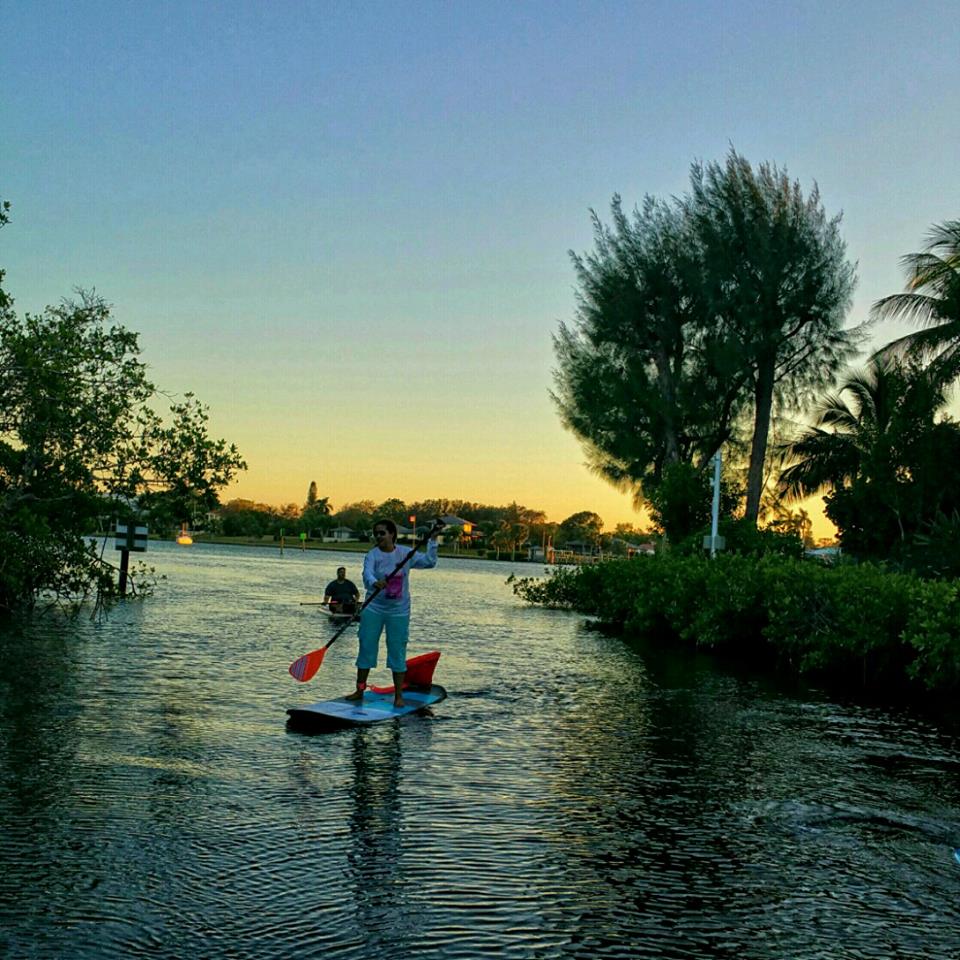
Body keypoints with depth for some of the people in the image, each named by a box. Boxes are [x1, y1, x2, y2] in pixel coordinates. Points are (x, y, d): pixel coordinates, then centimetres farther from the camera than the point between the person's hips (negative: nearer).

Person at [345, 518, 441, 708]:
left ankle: (399, 696, 8)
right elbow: (367, 573, -24)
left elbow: (429, 562, 7)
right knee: (366, 648, 4)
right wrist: (374, 583, -46)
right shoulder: (372, 555, -6)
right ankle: (360, 690, 17)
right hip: (373, 608, 0)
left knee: (398, 652, 1)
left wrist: (432, 540, -1)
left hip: (399, 610, 0)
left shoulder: (406, 553, 2)